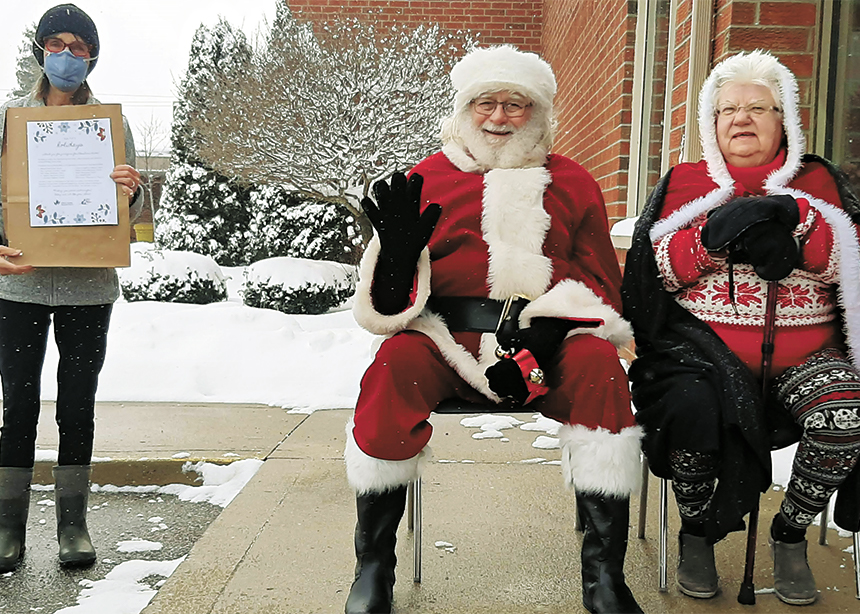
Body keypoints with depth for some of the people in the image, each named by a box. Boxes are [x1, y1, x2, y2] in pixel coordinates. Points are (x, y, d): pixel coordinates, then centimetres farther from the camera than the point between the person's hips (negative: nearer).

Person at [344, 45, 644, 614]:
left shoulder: (572, 182, 15)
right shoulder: (429, 177, 13)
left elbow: (601, 282, 7)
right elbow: (390, 305, 9)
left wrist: (541, 340, -12)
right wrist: (398, 248, -16)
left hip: (549, 340, 1)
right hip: (448, 340, 0)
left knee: (598, 362, -29)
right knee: (398, 361, -30)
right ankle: (374, 563, -14)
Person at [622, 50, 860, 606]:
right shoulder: (683, 183, 16)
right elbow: (657, 269, 3)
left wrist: (792, 220, -14)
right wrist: (716, 232, -14)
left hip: (804, 350, 1)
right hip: (705, 345, -1)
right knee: (692, 406, -32)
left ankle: (791, 533, 0)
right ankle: (697, 533, -2)